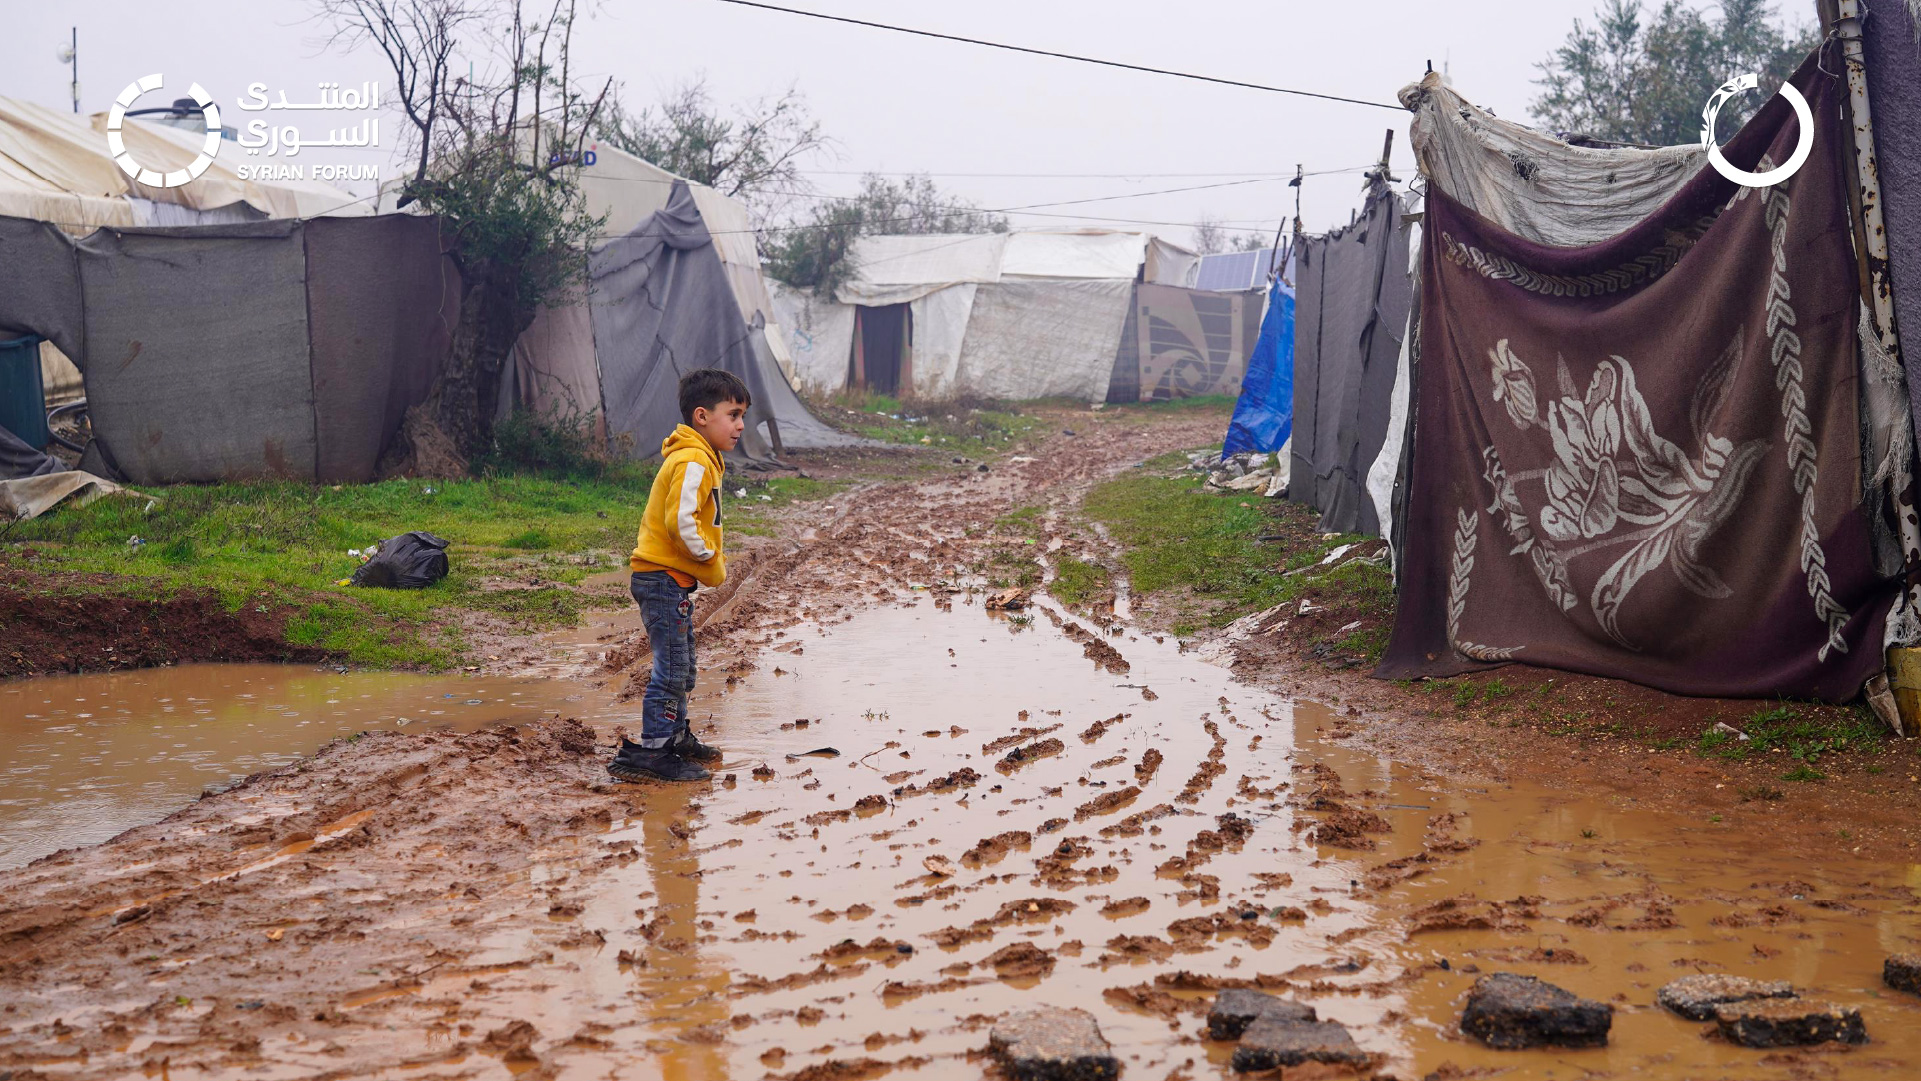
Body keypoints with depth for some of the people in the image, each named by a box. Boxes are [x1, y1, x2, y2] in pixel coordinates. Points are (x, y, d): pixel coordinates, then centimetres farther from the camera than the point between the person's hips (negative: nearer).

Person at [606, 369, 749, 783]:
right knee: (672, 666, -9)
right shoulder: (692, 461, -19)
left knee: (680, 666, 20)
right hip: (665, 577, -11)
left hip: (673, 579, 11)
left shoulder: (700, 459, 15)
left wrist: (710, 561, 11)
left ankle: (676, 737, 32)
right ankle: (651, 750, -5)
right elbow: (681, 522, -27)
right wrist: (710, 561, -15)